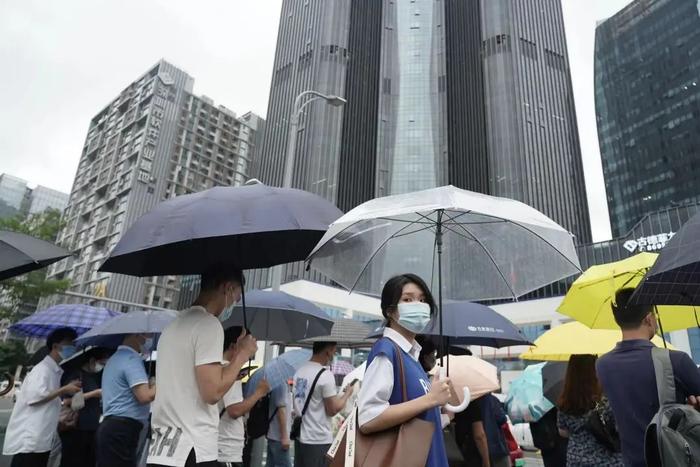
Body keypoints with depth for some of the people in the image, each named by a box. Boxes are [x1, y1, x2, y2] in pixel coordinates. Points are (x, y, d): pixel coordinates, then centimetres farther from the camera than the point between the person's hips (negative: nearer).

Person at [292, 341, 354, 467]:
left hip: (300, 437, 8)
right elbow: (333, 409, -14)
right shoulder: (325, 375, -19)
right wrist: (347, 393, 1)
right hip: (318, 440, -8)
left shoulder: (299, 371, 6)